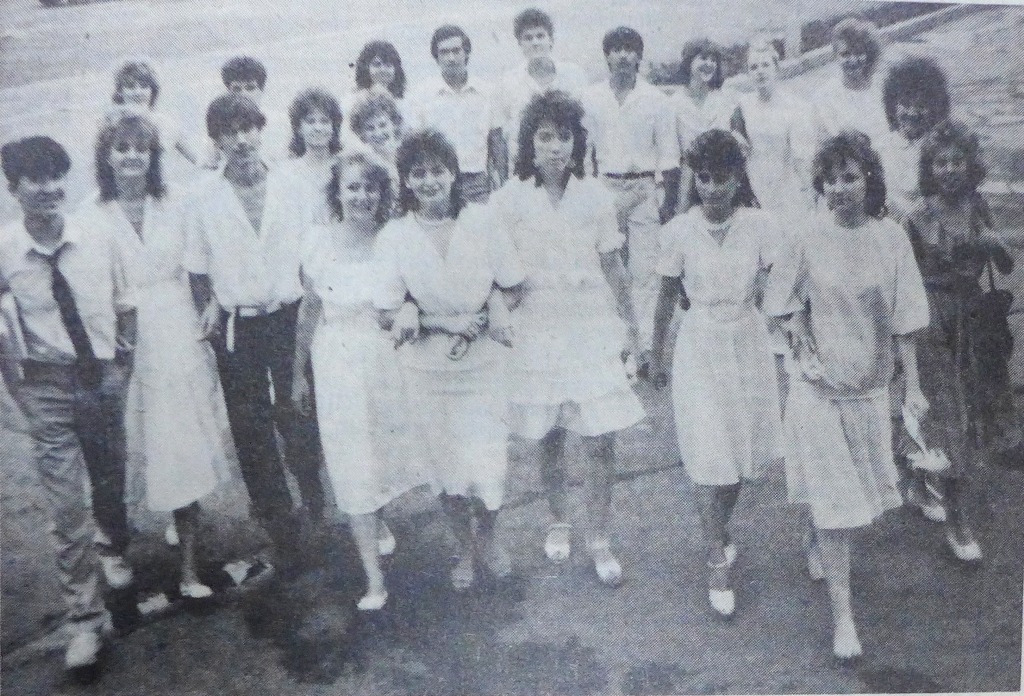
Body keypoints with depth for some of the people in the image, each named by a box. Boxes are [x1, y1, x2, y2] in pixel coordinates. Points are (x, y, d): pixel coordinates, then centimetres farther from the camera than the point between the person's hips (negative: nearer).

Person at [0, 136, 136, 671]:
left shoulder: (97, 241, -8)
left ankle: (114, 552, 52)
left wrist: (124, 363, -2)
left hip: (102, 378, 2)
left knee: (110, 480, 20)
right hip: (49, 385, -2)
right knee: (65, 506, -2)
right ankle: (84, 617, 10)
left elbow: (125, 309, 5)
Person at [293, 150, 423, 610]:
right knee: (353, 465, 0)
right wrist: (299, 373, 8)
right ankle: (374, 578, 9)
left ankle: (378, 520, 50)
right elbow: (309, 309, 4)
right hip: (338, 362, -1)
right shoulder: (320, 240, -5)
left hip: (388, 359, 1)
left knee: (386, 449, 15)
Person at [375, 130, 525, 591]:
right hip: (428, 370, 0)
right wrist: (449, 323, -17)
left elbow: (512, 285, 4)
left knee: (488, 463, -1)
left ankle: (487, 538, 32)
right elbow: (388, 315, -8)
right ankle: (465, 548, 39)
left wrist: (495, 304, -17)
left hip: (482, 364, 0)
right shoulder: (394, 236, -8)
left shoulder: (481, 221, -5)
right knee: (447, 467, 13)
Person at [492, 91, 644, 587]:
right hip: (537, 329, 0)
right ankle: (558, 523, 35)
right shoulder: (510, 199, -5)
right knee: (549, 439, 12)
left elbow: (613, 269, 5)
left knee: (600, 439, -2)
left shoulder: (595, 197, -2)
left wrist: (629, 327, 9)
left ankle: (599, 540, 15)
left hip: (593, 328, 0)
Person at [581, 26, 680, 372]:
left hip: (643, 190, -1)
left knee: (644, 271, -2)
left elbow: (668, 155, 2)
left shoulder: (656, 100, 1)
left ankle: (645, 345, 2)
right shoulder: (591, 98, 4)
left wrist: (670, 201, -3)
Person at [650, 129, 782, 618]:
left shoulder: (760, 226, -9)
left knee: (742, 448, 11)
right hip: (699, 345, -1)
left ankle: (721, 528, 37)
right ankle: (718, 563, 7)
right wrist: (656, 356, 11)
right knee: (708, 454, -3)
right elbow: (667, 297, 3)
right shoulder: (680, 231, -8)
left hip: (748, 343, 1)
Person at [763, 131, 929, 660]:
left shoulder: (890, 238, -6)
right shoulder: (810, 238, -10)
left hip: (870, 384, 3)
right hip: (820, 384, -2)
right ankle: (842, 615, 8)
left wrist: (912, 385, -1)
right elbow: (785, 305, 1)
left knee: (856, 485, 17)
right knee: (834, 496, -1)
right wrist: (803, 353, -11)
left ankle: (818, 541, 49)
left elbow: (904, 320, -2)